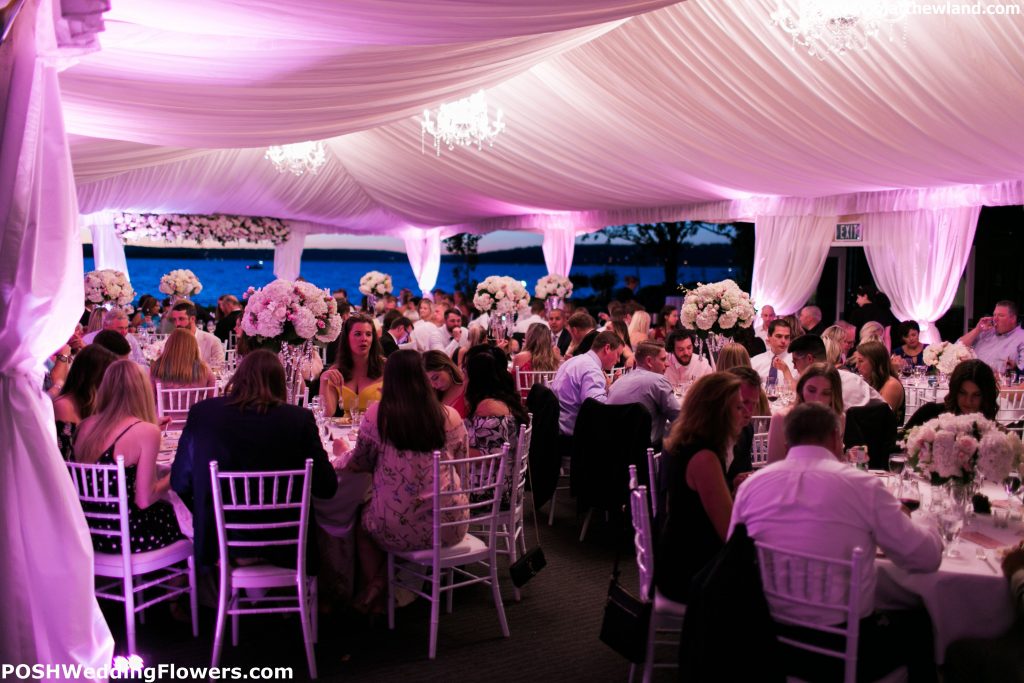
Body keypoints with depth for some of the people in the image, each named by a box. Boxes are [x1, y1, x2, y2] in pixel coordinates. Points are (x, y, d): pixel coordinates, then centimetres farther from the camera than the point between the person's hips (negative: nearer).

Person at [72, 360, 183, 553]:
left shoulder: (86, 425, 2)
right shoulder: (146, 431, -18)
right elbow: (144, 500, -18)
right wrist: (172, 478, 0)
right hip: (126, 536, -7)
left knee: (165, 507, 27)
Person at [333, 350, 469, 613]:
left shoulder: (377, 414, -8)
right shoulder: (449, 416, -3)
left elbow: (358, 464, 4)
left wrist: (343, 451, 25)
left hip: (398, 529, -3)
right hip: (450, 527, 3)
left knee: (362, 520, 33)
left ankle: (375, 584, 23)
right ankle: (383, 580, 26)